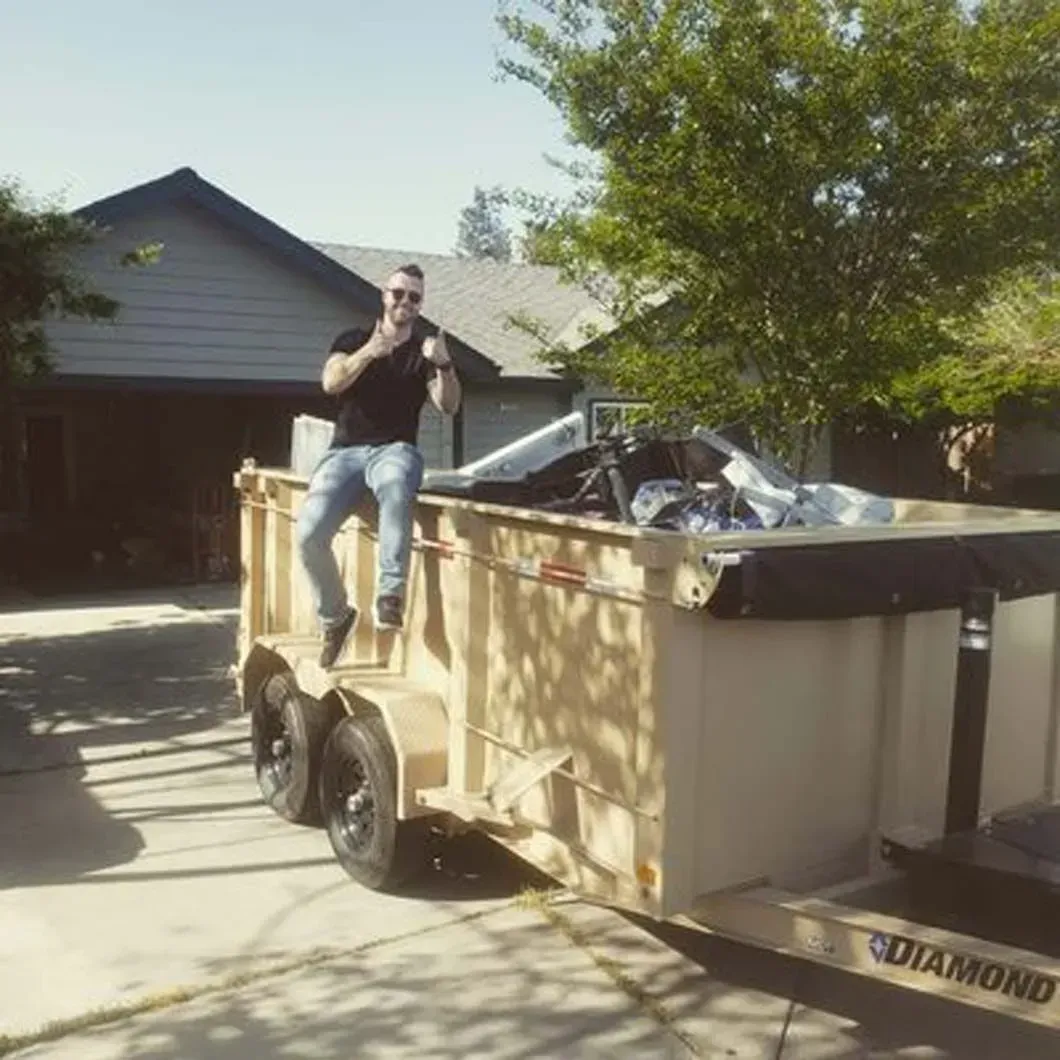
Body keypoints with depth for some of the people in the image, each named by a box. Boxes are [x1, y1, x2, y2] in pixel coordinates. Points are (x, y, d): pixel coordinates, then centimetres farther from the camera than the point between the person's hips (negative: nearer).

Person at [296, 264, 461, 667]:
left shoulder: (424, 352, 13)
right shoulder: (353, 339, 14)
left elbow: (448, 405, -2)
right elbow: (331, 382, -6)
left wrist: (444, 365, -21)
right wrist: (369, 352, -23)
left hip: (396, 449, -1)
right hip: (346, 450, 1)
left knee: (395, 487, -41)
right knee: (309, 533, -22)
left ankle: (391, 594, -42)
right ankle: (334, 616, 1)